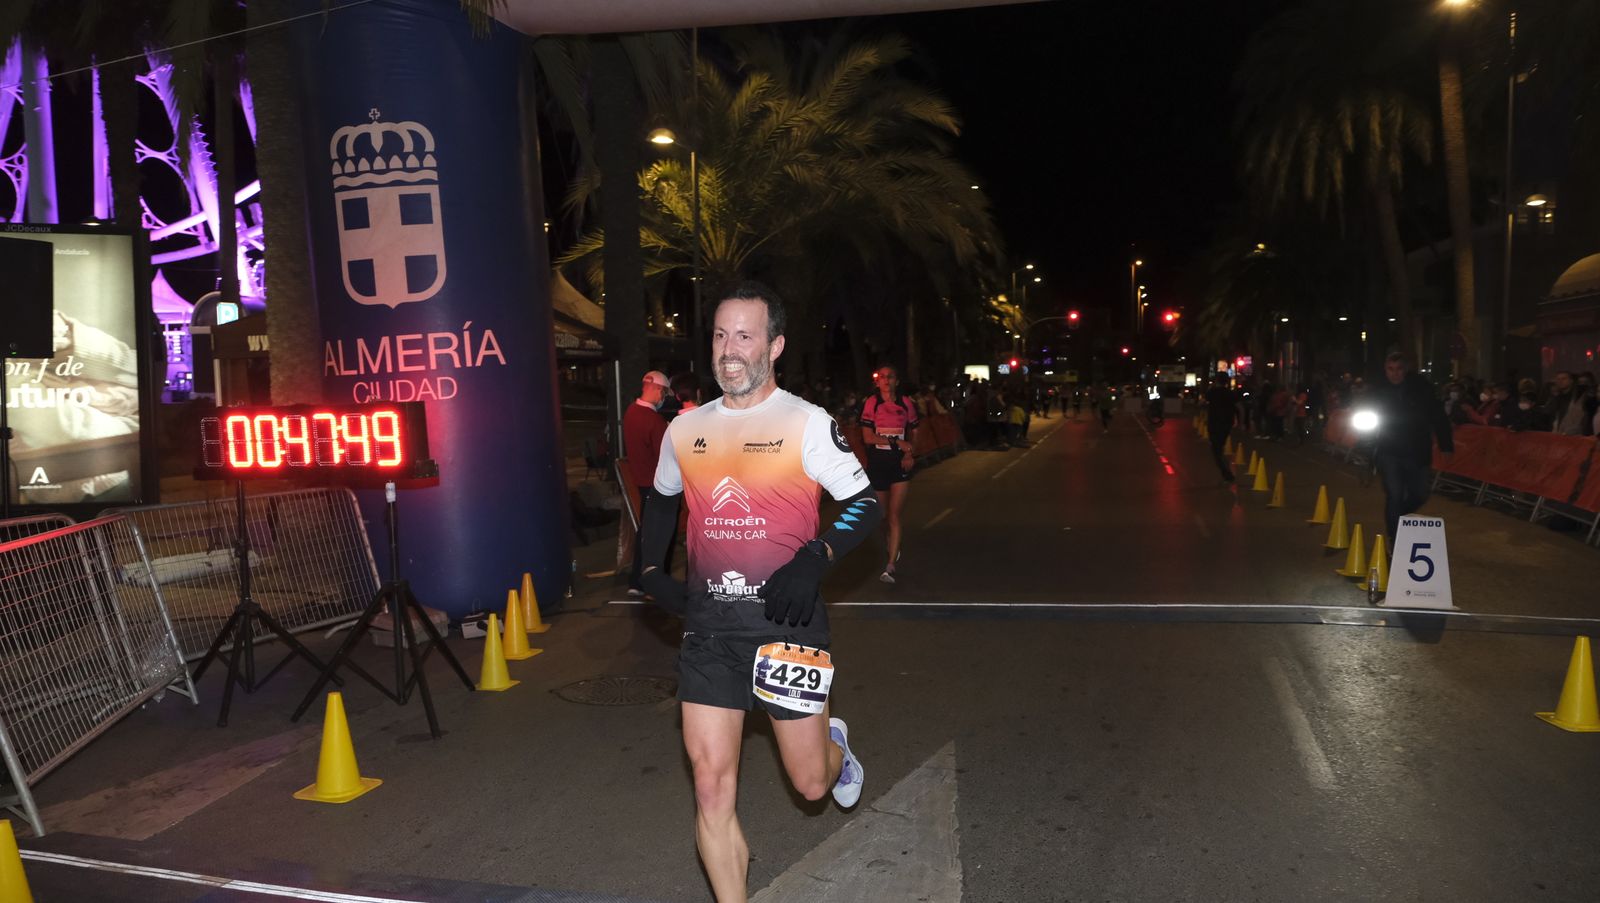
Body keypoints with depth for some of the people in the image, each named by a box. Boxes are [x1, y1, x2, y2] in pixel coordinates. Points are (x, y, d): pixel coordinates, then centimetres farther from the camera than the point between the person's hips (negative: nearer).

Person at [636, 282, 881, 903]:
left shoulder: (807, 422, -6)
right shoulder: (685, 430, 7)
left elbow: (865, 506, -5)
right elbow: (661, 501, 24)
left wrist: (814, 559, -21)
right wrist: (652, 570, 11)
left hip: (784, 619, -3)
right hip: (708, 624, 3)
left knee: (811, 783, 8)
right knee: (711, 783, 0)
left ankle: (835, 748, 45)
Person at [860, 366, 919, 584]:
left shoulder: (906, 404, 3)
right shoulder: (871, 403, -4)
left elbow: (912, 433, 14)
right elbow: (868, 437, -10)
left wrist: (910, 454, -4)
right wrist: (897, 443, -15)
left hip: (900, 463, 0)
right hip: (877, 463, 0)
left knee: (894, 515, -6)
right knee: (882, 513, 10)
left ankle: (890, 566, -7)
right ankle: (894, 548, 39)